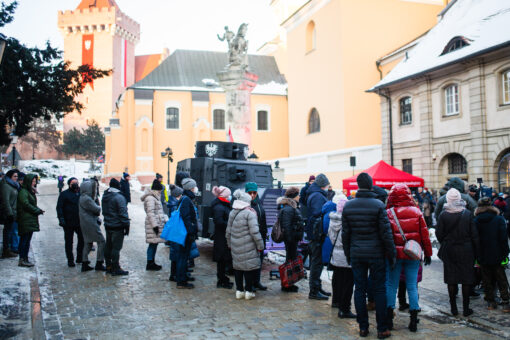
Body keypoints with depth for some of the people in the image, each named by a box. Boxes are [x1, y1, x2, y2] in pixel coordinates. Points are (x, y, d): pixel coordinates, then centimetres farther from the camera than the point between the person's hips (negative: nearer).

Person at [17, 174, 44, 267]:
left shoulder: (31, 192, 18)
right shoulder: (23, 192, -11)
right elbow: (26, 205, -17)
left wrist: (38, 210, 2)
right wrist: (38, 211, -11)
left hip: (31, 219, 9)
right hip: (26, 220, -9)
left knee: (27, 240, 11)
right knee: (24, 239, -6)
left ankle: (25, 259, 16)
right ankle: (22, 260, -2)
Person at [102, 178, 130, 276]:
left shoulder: (105, 196, 9)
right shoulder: (119, 197, -18)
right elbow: (123, 213, -18)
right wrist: (126, 226, -13)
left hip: (108, 226, 8)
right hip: (117, 227, -8)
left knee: (108, 246, 15)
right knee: (116, 247, -4)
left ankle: (108, 266, 23)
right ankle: (116, 269, 0)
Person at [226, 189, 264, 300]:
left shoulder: (232, 213, 9)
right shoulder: (249, 213, -13)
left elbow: (228, 232, 14)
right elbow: (254, 232, -16)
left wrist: (230, 244, 25)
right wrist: (260, 245, -8)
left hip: (235, 247, 6)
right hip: (248, 248, -6)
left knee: (237, 267, 14)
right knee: (250, 267, 4)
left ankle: (239, 290, 19)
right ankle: (249, 291, 7)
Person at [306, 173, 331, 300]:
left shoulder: (312, 195, 17)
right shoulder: (318, 196, -15)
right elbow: (318, 215, -23)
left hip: (313, 235, 10)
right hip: (318, 235, -10)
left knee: (315, 262, 17)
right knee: (317, 262, -3)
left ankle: (317, 288, 28)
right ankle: (314, 291, 4)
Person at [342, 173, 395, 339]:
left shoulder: (348, 206, 0)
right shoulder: (378, 205, -10)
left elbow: (345, 233, 5)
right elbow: (386, 233, -9)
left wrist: (347, 254, 14)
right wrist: (391, 254, 0)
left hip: (356, 255, 3)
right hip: (376, 254, -3)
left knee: (359, 289, 9)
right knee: (379, 289, 6)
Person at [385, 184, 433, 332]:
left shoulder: (388, 213, -9)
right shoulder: (416, 212, -2)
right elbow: (425, 235, 2)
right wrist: (428, 253, 10)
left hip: (394, 254, -2)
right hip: (412, 255, 2)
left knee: (391, 285, 8)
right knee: (412, 286, 8)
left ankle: (389, 319, 11)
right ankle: (414, 320, 11)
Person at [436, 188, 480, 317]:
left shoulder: (443, 215, -9)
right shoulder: (467, 214, -6)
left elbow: (439, 234, -5)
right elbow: (474, 235, -3)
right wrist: (476, 252, 6)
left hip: (449, 250, 0)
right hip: (466, 250, 0)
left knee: (451, 280, 8)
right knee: (467, 279, 8)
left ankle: (453, 308, 13)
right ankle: (466, 308, 13)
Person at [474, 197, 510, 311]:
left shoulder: (475, 221, -5)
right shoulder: (499, 219, -8)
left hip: (483, 257, 1)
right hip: (497, 256, -1)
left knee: (487, 280, 12)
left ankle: (490, 302, 15)